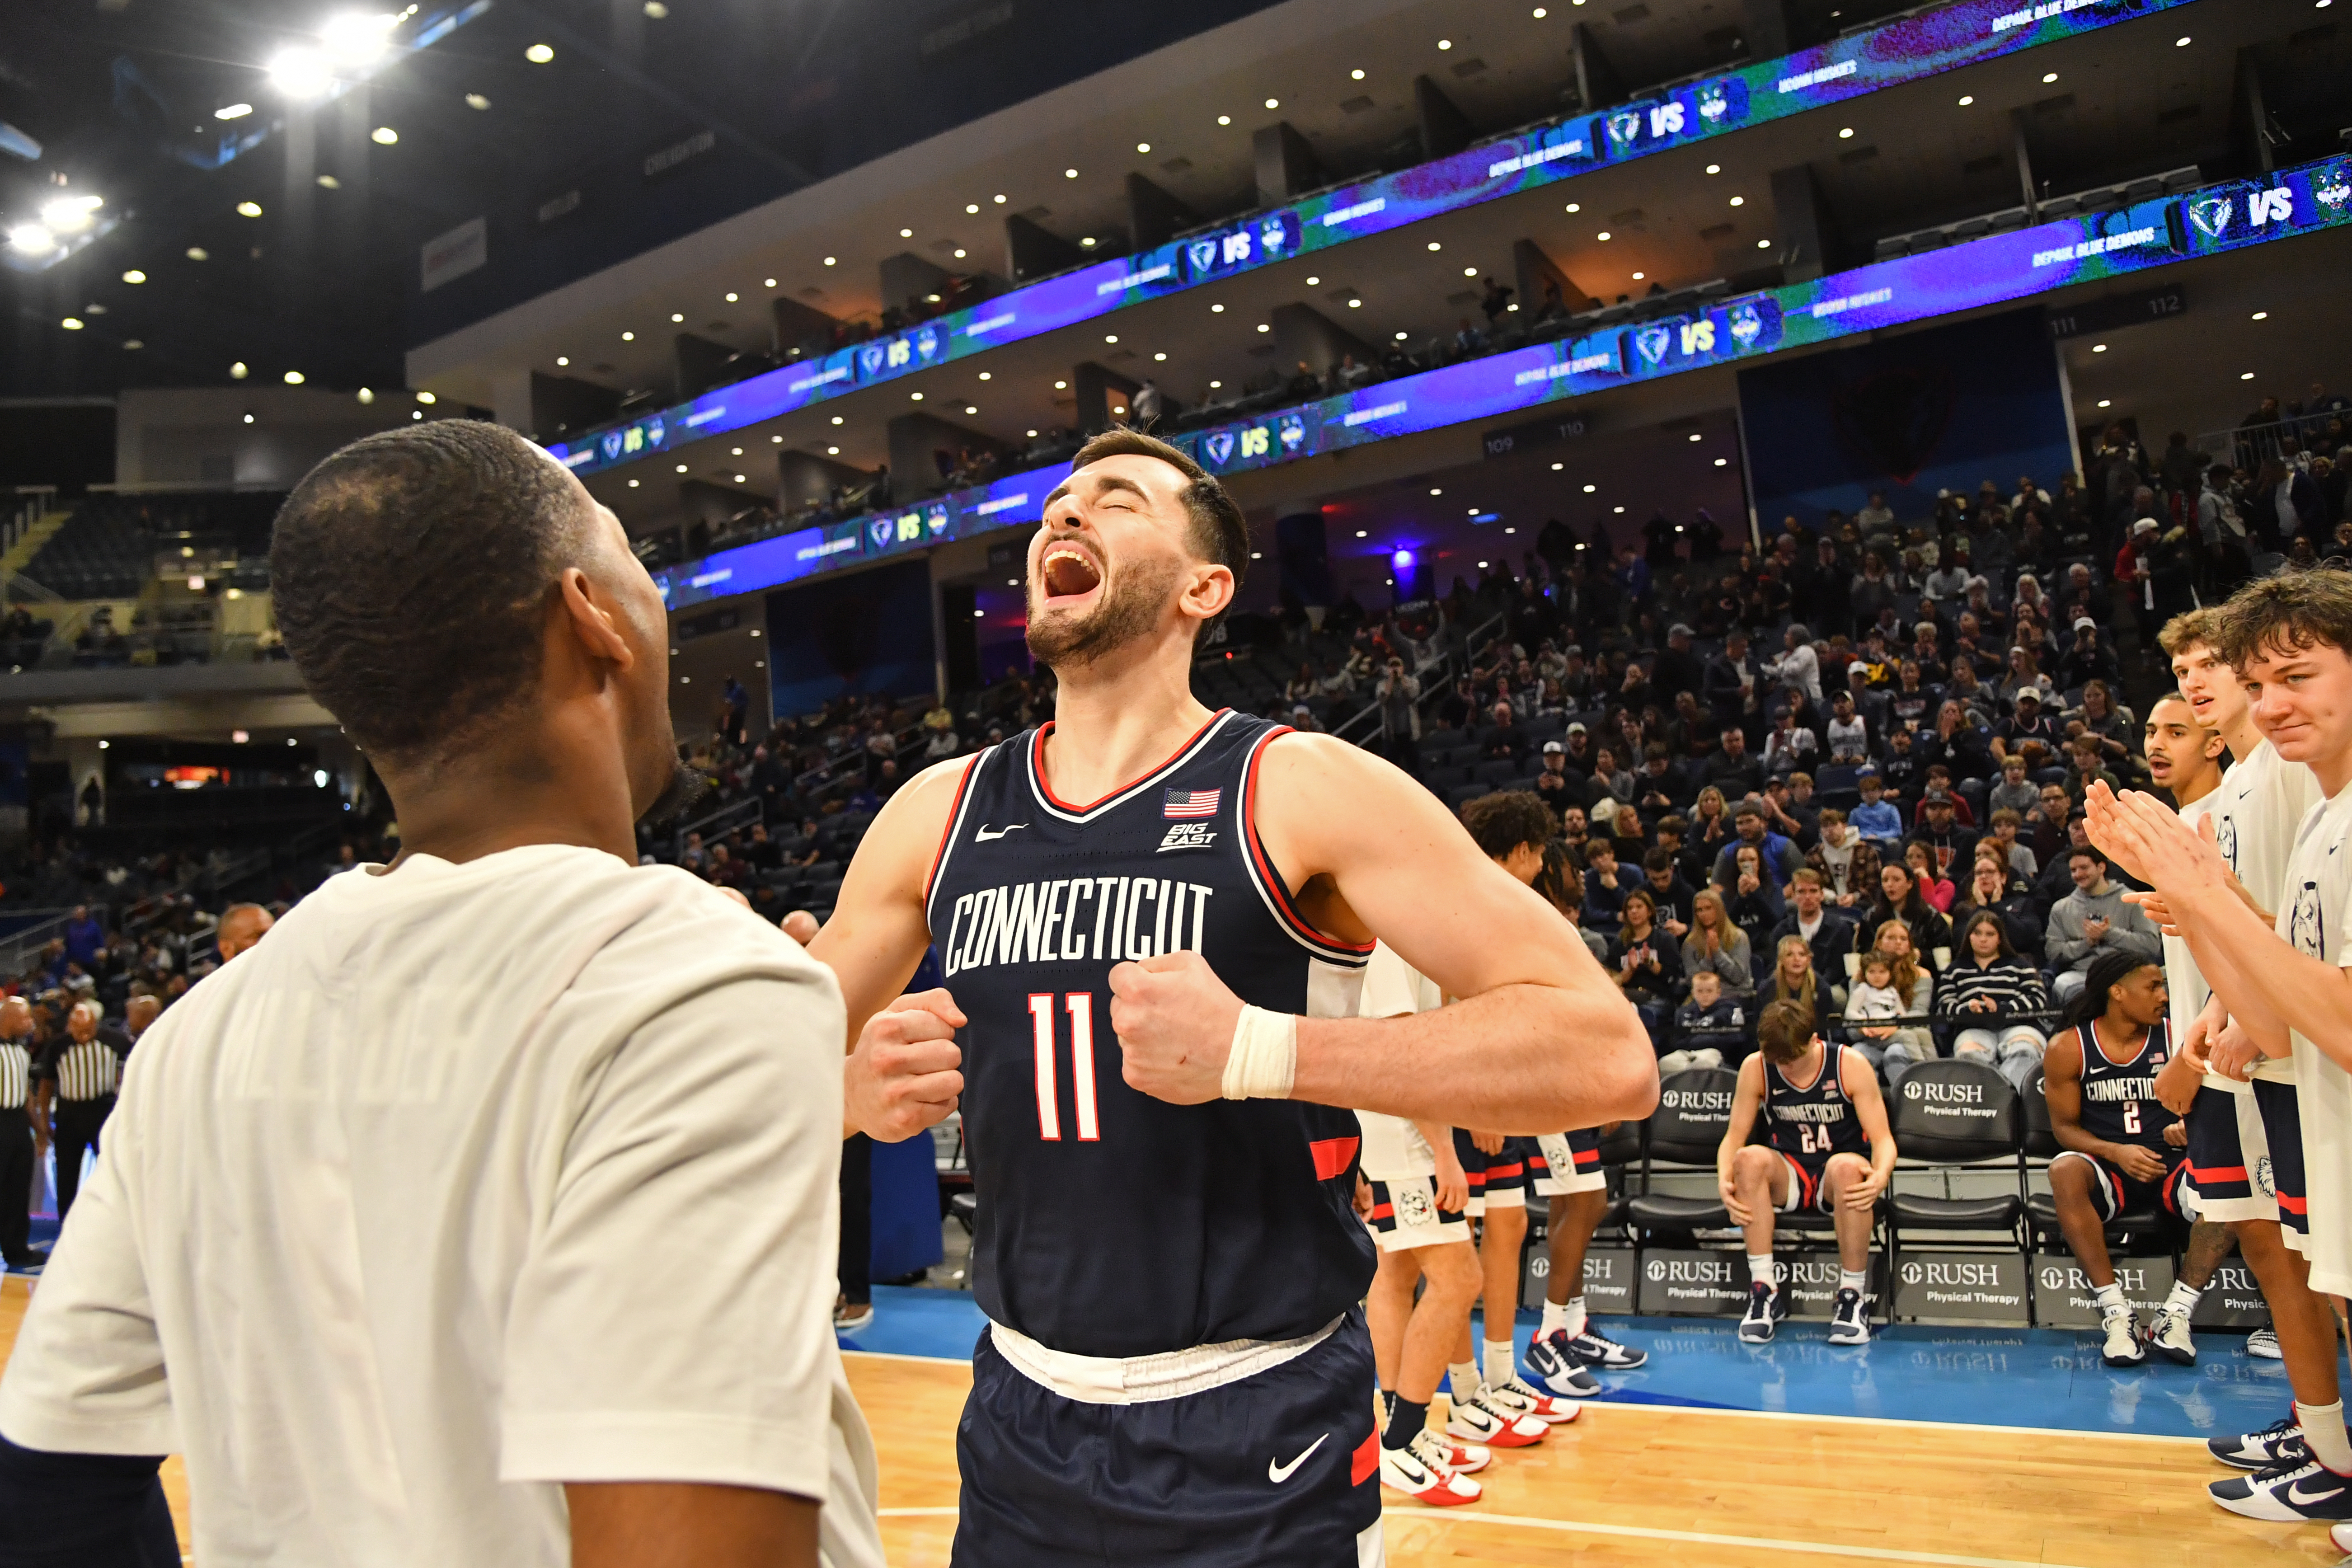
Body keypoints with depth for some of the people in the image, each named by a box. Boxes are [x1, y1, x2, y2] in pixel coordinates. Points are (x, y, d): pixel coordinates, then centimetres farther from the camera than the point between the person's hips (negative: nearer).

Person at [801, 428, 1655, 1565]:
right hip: (1020, 1425, 5)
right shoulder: (936, 813, 1)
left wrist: (1254, 1050, -27)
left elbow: (1606, 1056, -19)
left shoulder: (1301, 791, -12)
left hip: (1260, 1442, -4)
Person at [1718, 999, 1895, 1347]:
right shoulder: (1756, 1069, -8)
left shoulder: (1850, 1065, -11)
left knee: (1847, 1166, -37)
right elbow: (1735, 1136, -6)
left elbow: (1882, 1138, -12)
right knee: (1750, 1158, -31)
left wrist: (1881, 1175, -35)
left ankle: (1853, 1295, -21)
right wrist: (1724, 1180, -27)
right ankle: (1765, 1289, -24)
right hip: (1788, 1178, 2)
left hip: (1839, 1186, -1)